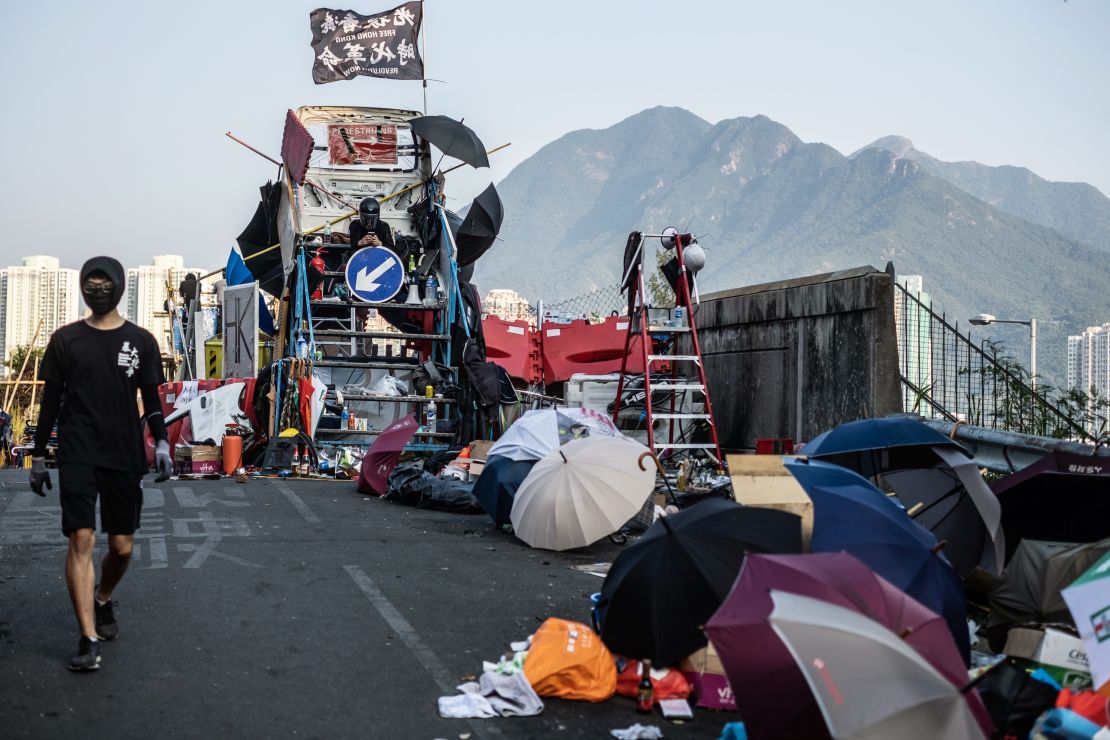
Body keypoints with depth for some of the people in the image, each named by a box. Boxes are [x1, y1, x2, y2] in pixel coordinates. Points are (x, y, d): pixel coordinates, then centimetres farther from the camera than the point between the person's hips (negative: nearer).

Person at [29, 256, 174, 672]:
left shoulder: (140, 341, 6)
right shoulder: (65, 339, 5)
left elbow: (151, 399, 9)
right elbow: (51, 400, 7)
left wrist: (161, 444, -5)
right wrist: (38, 456, 6)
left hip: (125, 456, 1)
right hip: (77, 455, -1)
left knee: (122, 546, 6)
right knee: (81, 539, -11)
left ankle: (103, 601, 38)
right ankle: (89, 639, -8)